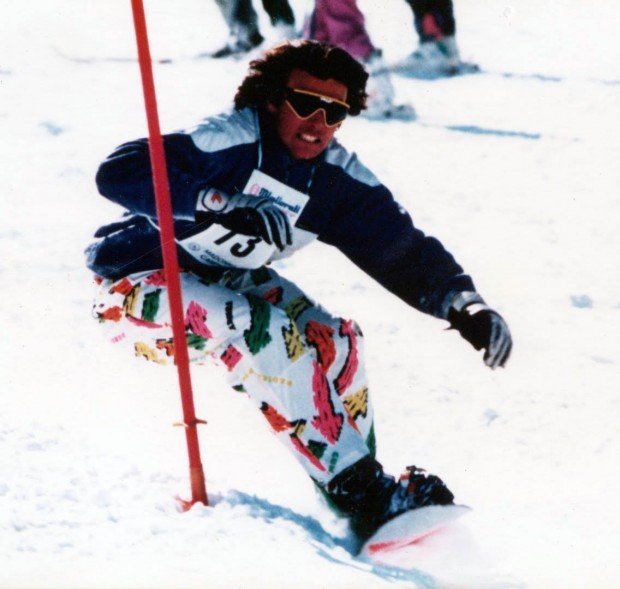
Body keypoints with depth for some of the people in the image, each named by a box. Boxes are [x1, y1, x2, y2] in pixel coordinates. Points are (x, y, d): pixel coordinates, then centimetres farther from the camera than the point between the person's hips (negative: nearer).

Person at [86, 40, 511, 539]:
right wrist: (220, 205, -45)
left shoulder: (338, 178, -6)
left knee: (333, 339, -15)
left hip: (223, 280, 7)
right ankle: (360, 489, -26)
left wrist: (464, 305, -21)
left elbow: (403, 250, -4)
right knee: (264, 330, -30)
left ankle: (357, 494, -5)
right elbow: (119, 173, -36)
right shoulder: (232, 140, -26)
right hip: (137, 287, -7)